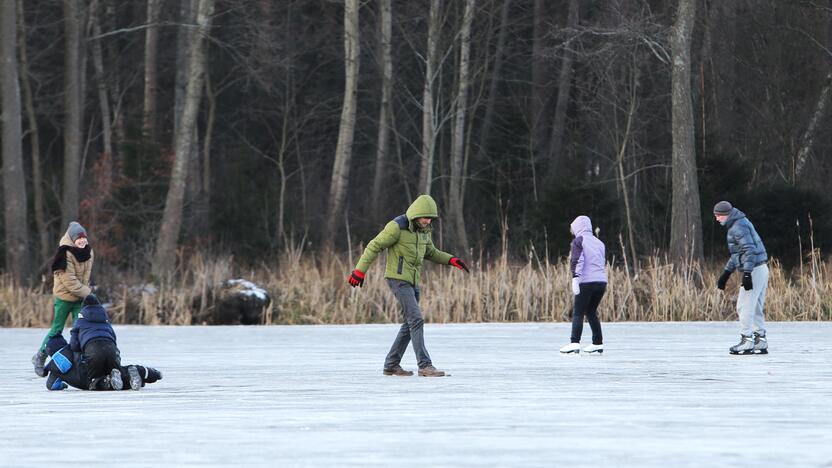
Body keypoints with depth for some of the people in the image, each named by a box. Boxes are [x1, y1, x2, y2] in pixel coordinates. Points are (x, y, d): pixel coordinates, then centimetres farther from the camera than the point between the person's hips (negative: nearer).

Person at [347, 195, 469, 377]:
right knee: (416, 320, -17)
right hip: (398, 279, -9)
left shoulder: (423, 230, 9)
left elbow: (430, 252, 24)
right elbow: (374, 246, -13)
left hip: (412, 281, 9)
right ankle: (425, 366, -21)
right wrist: (360, 271, -16)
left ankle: (391, 365, 18)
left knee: (410, 324, 10)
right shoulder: (397, 227, -15)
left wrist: (451, 260, 9)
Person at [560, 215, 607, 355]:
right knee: (591, 312, 18)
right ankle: (598, 344, 16)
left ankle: (575, 343, -19)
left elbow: (576, 261, -14)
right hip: (602, 281, 6)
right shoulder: (599, 243, 20)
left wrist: (575, 279, -20)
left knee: (578, 313, -6)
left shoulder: (578, 241, 0)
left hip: (586, 281, -6)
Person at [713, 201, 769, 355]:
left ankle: (746, 341, -7)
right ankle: (761, 343, 14)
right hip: (761, 269, 10)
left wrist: (747, 274, -27)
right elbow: (737, 253, 28)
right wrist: (726, 273, 28)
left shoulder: (739, 226, -13)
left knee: (744, 306, -7)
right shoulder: (737, 225, 19)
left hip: (754, 271, -10)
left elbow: (749, 250, -23)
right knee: (755, 308, 13)